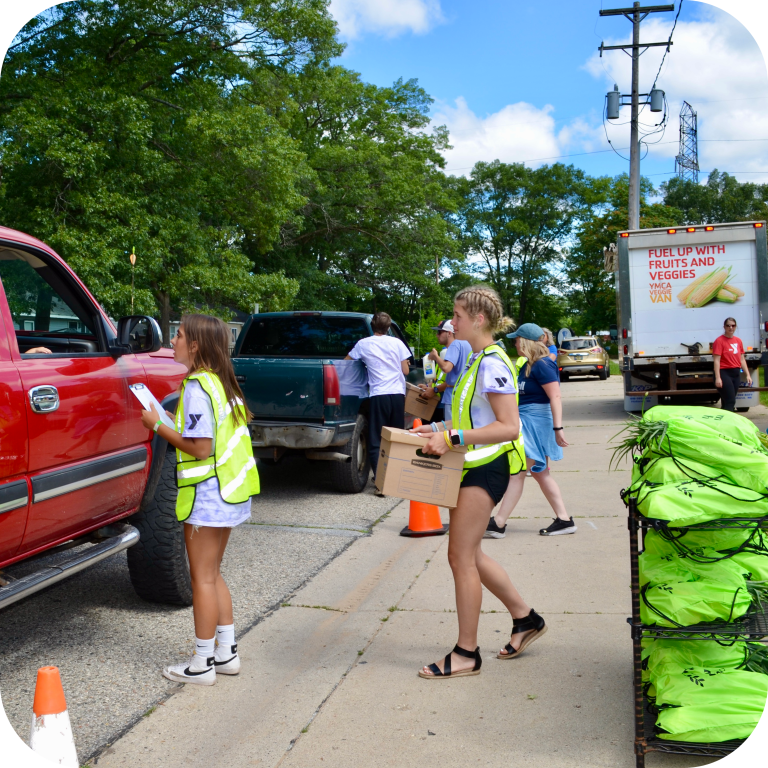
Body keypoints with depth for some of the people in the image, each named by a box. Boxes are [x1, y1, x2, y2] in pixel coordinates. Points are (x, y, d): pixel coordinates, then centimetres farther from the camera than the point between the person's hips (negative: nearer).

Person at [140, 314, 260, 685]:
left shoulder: (197, 387, -18)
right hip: (230, 491, 9)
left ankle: (202, 664, 12)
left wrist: (158, 425, -13)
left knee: (202, 578, 1)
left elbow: (201, 448, -22)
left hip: (207, 493, -9)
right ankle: (226, 653, 24)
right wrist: (173, 422, 11)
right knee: (212, 574, 18)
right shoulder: (222, 382, 11)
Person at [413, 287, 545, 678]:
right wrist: (440, 428, 13)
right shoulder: (479, 360, 13)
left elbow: (508, 427, -24)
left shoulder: (492, 363, -17)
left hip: (486, 468, -10)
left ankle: (466, 654, 9)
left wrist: (453, 438, -26)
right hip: (473, 466, 10)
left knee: (461, 557, -3)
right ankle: (525, 618, 30)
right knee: (469, 555, 16)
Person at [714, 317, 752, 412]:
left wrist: (748, 375, 12)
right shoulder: (719, 341, -9)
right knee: (730, 402, -11)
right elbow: (716, 360, -14)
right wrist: (717, 378, -20)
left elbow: (742, 359, 16)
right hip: (724, 373, -7)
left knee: (727, 402, 11)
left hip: (736, 373, 7)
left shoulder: (738, 340, 11)